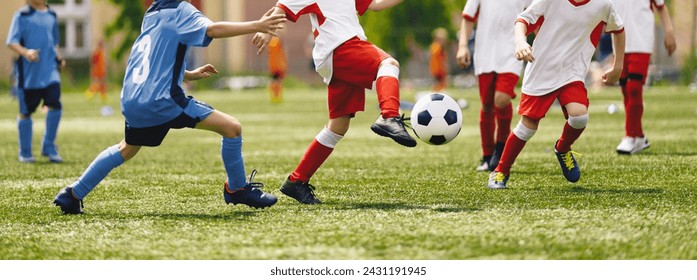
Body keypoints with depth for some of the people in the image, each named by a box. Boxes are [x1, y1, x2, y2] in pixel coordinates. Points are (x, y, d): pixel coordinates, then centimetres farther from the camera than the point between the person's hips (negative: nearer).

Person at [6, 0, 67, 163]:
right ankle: (25, 153, 19)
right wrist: (26, 52, -29)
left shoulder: (51, 16, 13)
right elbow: (11, 42, -11)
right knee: (25, 112, 5)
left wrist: (58, 58, 9)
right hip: (28, 74, -4)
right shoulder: (22, 16, -3)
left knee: (55, 106, -12)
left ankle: (48, 148, 5)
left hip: (50, 72, 4)